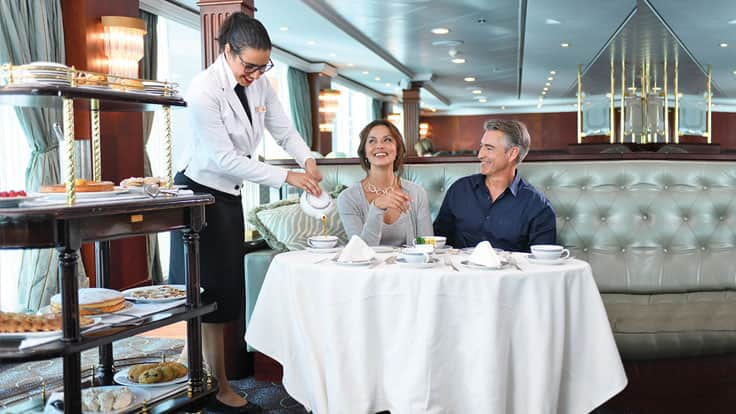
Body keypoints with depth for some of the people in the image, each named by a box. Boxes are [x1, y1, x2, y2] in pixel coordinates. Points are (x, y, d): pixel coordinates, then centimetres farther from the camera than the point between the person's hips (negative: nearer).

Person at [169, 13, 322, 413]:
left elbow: (284, 130, 6)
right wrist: (287, 177, -24)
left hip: (230, 195, 8)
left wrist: (308, 160, -15)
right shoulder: (204, 90, -22)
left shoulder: (259, 84, 0)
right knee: (209, 294, -1)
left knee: (226, 294, 9)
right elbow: (225, 158, -23)